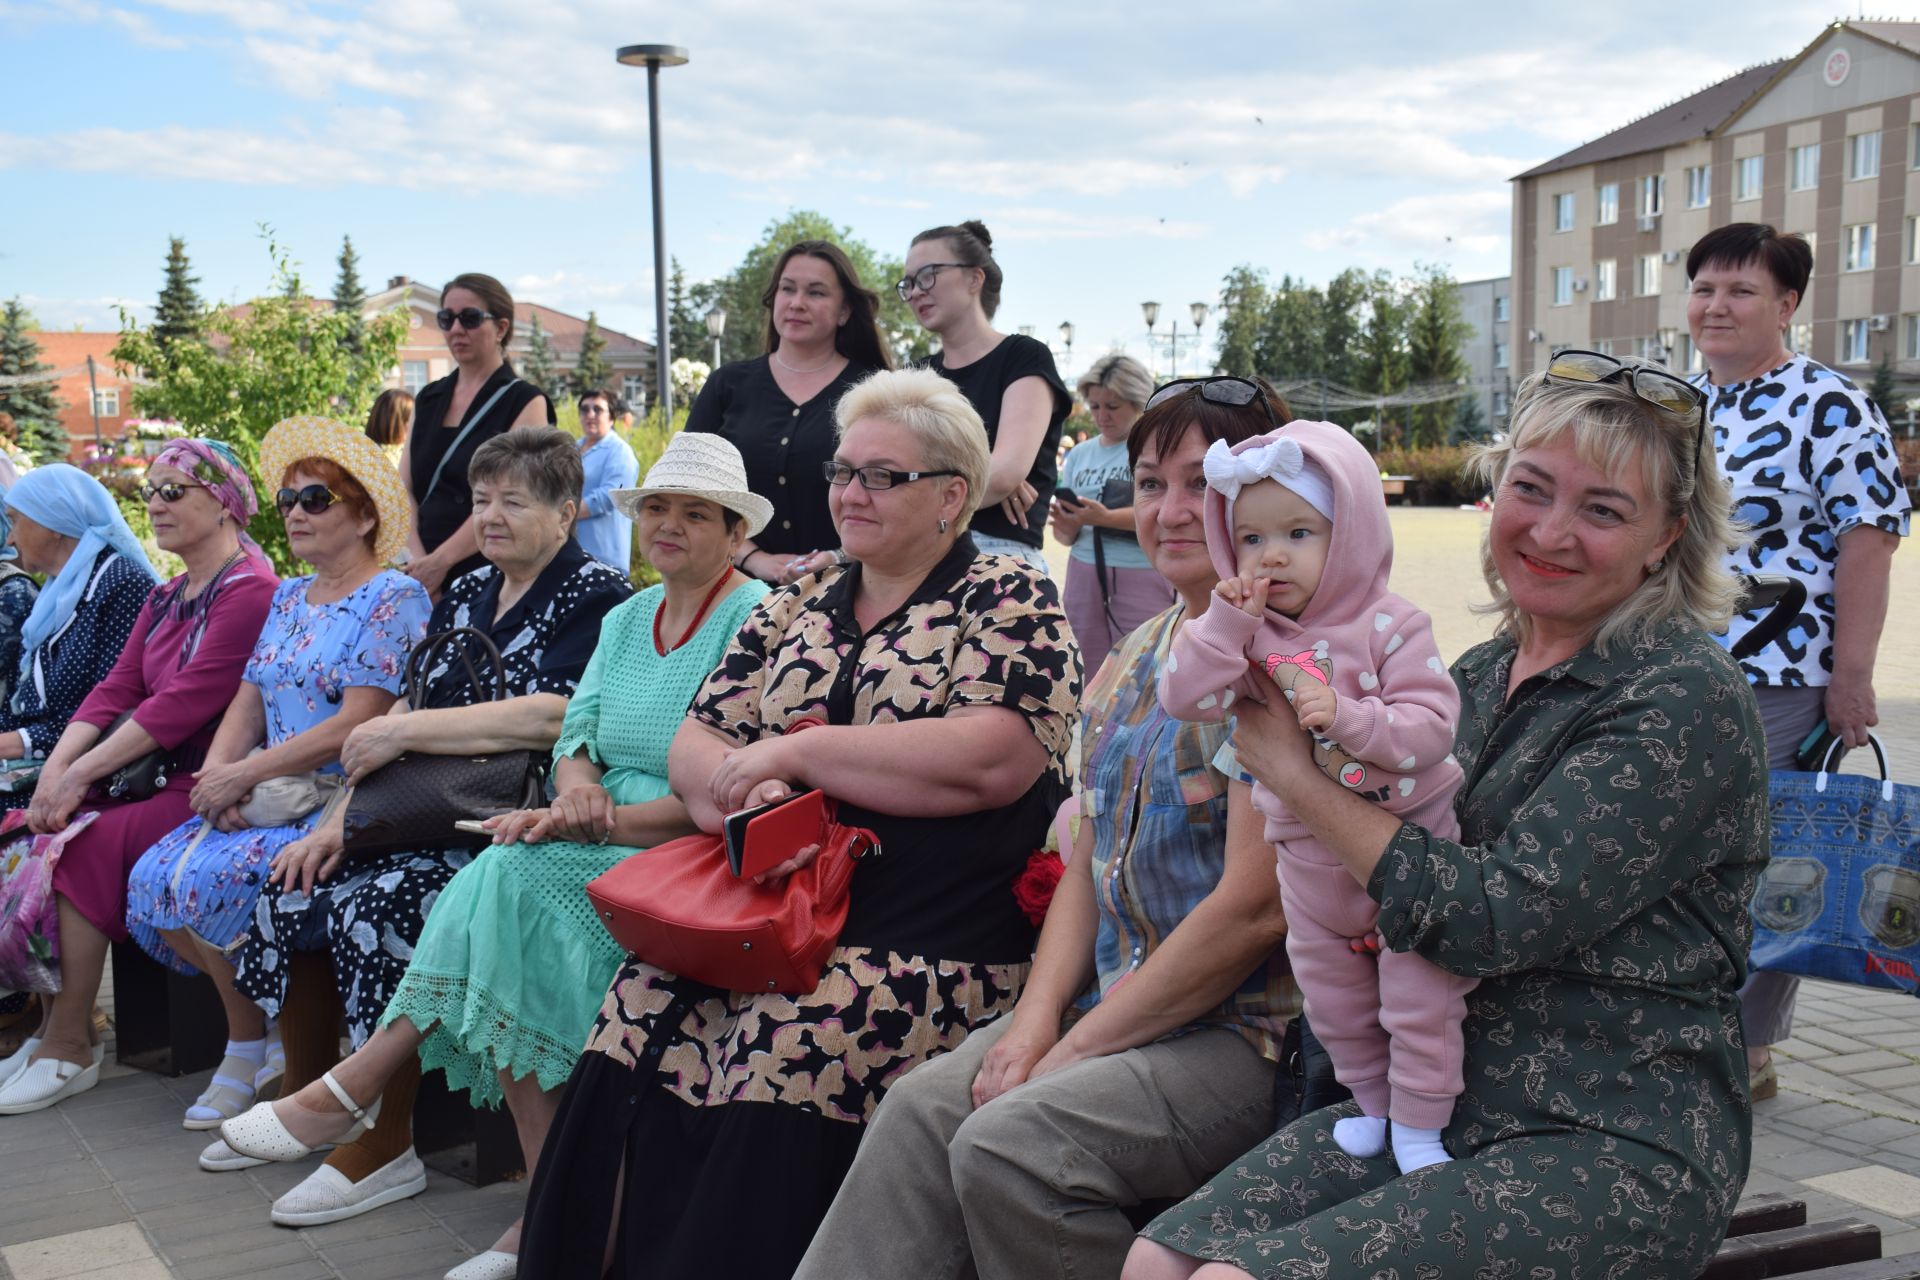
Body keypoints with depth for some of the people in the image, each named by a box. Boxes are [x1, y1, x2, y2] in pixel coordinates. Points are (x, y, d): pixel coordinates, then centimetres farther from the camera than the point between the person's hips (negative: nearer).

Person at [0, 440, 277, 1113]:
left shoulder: (250, 592, -13)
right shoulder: (166, 600, 19)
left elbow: (185, 703, -20)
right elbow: (117, 689, 10)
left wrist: (82, 774, -20)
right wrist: (57, 766, -7)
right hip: (155, 777, 9)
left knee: (84, 845, -23)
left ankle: (69, 1049, -12)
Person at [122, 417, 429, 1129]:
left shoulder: (393, 598, -9)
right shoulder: (288, 598, 18)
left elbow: (356, 725, -17)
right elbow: (248, 701, 14)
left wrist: (244, 775, -17)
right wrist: (216, 770, -7)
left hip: (344, 800, -8)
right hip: (268, 798, 8)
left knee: (216, 878, -26)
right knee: (155, 877, -12)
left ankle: (254, 1052, -2)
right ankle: (248, 1031, 4)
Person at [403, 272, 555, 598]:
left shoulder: (524, 402, -1)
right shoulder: (428, 400, 17)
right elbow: (403, 489, 9)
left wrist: (440, 561, -16)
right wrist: (418, 559, -7)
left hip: (489, 574, -5)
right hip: (423, 574, 5)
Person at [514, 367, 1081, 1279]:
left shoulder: (1009, 603, 2)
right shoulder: (795, 606, 20)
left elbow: (990, 760, -15)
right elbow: (693, 750, 15)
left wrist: (796, 752, -10)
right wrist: (746, 785, -9)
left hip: (927, 946, -5)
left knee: (789, 1045, -30)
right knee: (639, 1015, -19)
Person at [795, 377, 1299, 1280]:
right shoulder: (1134, 658, 14)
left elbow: (1254, 909, -20)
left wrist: (1077, 1049, -14)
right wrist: (1036, 1019, -3)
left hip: (1249, 1031, -7)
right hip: (1110, 1003, 7)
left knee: (1007, 1141, -25)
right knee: (922, 1107, -14)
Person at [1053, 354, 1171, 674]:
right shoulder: (1080, 454, 13)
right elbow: (1067, 536, 14)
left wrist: (1103, 518, -25)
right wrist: (1065, 527, -10)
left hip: (1143, 578, -5)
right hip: (1085, 575, 5)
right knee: (1087, 676, 4)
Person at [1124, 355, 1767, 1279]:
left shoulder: (1688, 700, -12)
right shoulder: (1483, 675, 11)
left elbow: (1494, 918, -20)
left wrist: (1292, 767, -13)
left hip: (1616, 1144, -7)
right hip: (1444, 1103, 7)